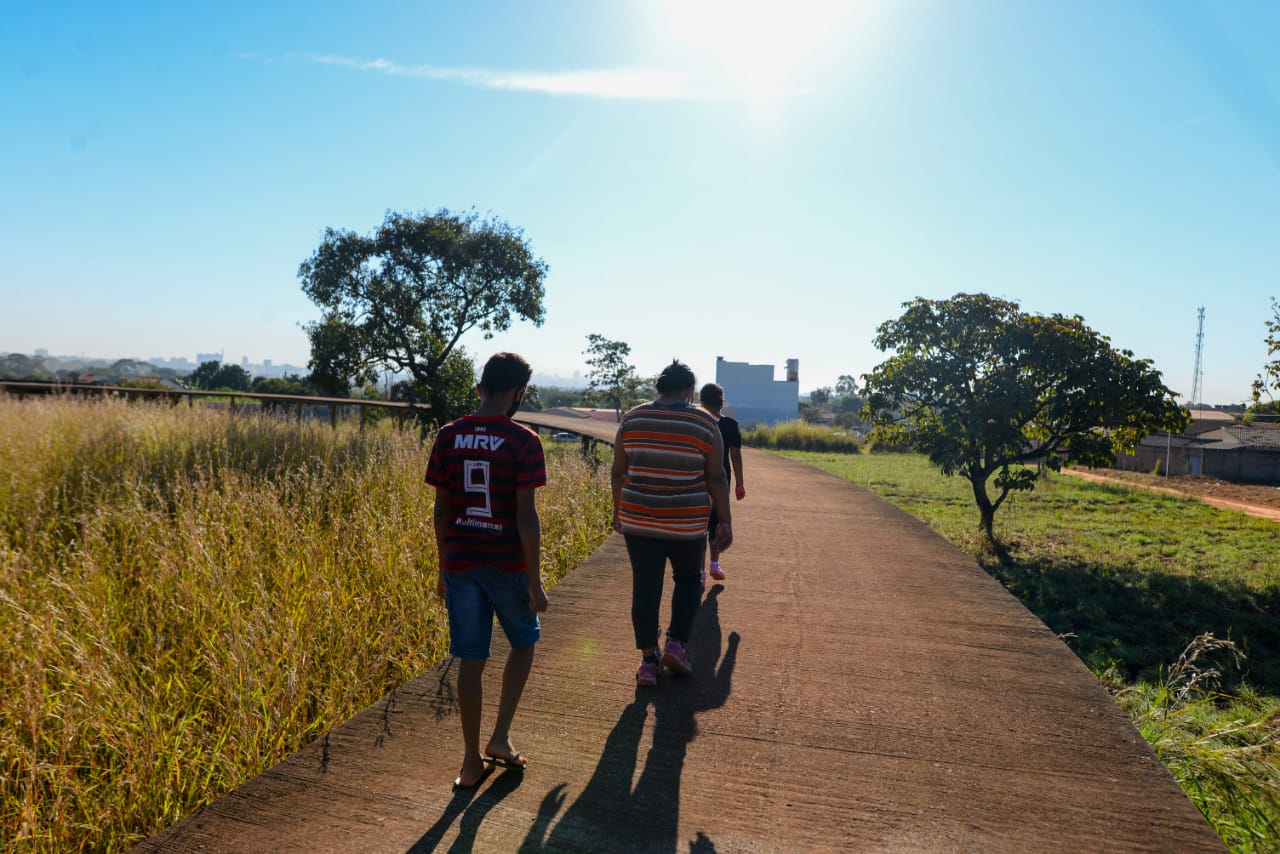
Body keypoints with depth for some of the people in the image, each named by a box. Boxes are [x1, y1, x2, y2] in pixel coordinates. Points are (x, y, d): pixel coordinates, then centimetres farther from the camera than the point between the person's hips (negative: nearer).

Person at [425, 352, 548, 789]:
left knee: (470, 659, 12)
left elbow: (441, 510, 3)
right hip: (508, 565, -3)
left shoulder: (448, 437, 0)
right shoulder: (523, 441, -13)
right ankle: (500, 737, 19)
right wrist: (535, 583, -8)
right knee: (523, 643, 21)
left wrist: (443, 569, 13)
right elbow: (526, 516, -14)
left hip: (460, 564, 4)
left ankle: (471, 761, 21)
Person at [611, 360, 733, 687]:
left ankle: (648, 661, 14)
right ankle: (676, 644, 12)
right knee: (688, 581, 21)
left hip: (638, 521, 2)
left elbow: (618, 472, 5)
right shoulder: (705, 424, -5)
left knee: (645, 588, 9)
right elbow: (716, 479, -5)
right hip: (686, 523, -1)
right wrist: (725, 522, 1)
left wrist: (618, 510, 16)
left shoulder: (631, 420, 1)